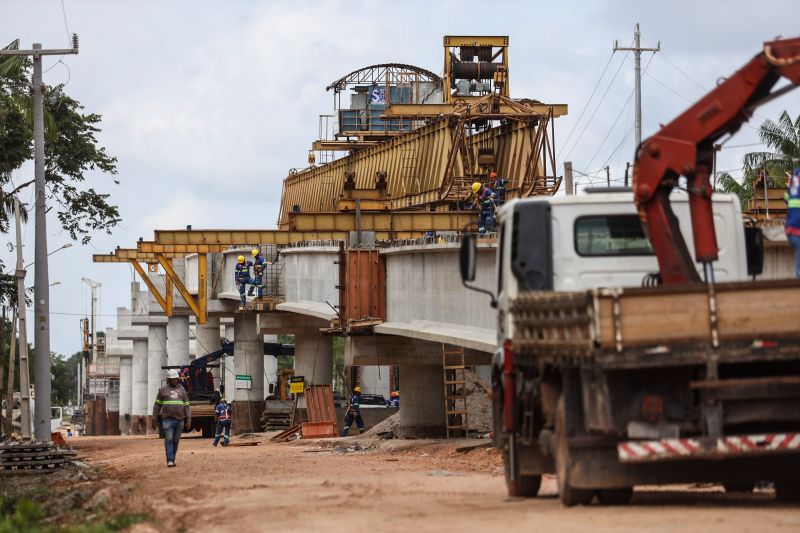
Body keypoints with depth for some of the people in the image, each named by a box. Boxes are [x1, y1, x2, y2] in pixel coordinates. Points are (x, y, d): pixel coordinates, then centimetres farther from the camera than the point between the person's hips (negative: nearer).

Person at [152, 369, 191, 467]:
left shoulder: (182, 390, 11)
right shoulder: (163, 390, 5)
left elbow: (186, 406, 10)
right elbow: (157, 405, 7)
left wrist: (189, 419, 2)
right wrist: (154, 419, 2)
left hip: (179, 420, 2)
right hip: (167, 419, -2)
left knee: (176, 441, 5)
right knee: (168, 440, -10)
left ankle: (172, 459, 12)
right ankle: (170, 460, -13)